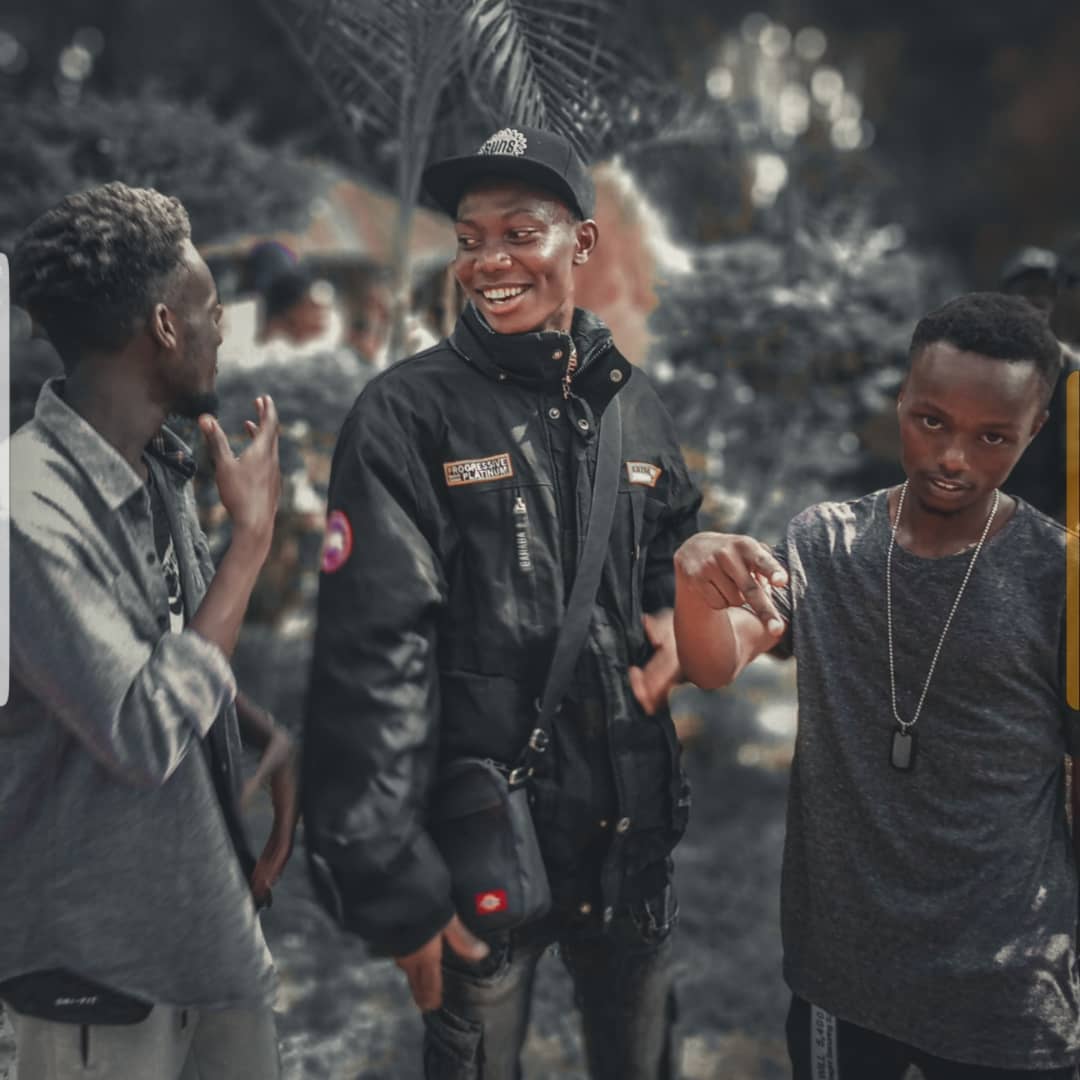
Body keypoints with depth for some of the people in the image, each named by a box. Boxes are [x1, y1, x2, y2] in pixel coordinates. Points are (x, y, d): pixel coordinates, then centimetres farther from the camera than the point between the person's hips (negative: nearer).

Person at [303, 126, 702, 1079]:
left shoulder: (631, 403, 5)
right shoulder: (408, 416, -11)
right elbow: (371, 659, -16)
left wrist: (673, 620, 2)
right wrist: (393, 881, -20)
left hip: (631, 823, 5)